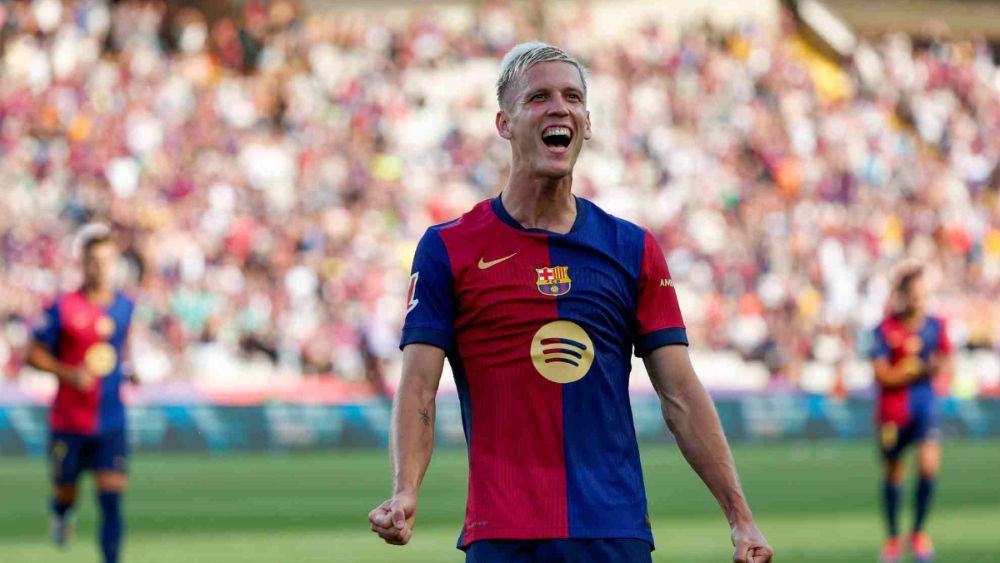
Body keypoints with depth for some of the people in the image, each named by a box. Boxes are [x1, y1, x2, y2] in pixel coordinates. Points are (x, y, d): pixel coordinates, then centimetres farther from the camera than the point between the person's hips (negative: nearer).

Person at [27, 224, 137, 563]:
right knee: (66, 492, 14)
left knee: (112, 497, -10)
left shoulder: (124, 306, 4)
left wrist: (127, 369, 6)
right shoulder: (63, 309, -9)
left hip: (111, 422, 2)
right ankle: (61, 515, 50)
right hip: (69, 420, -2)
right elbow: (34, 355, -5)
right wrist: (69, 373, -19)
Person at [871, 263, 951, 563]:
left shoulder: (935, 326, 1)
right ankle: (893, 537, 30)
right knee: (893, 473, 10)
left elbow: (946, 359, 14)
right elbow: (882, 375, -14)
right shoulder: (886, 331, -10)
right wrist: (920, 368, -19)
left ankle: (918, 532, 3)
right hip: (893, 409, -2)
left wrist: (939, 366, -9)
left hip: (924, 403, 2)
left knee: (930, 463, -17)